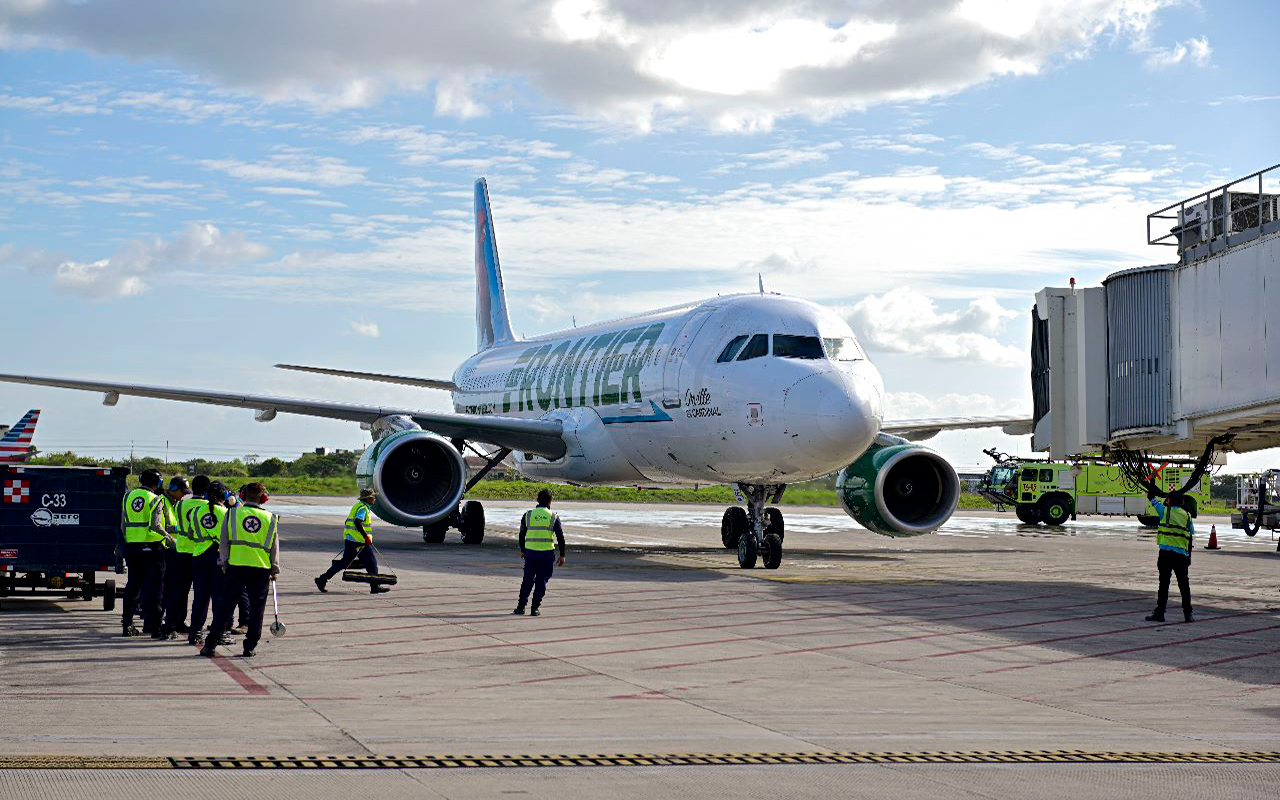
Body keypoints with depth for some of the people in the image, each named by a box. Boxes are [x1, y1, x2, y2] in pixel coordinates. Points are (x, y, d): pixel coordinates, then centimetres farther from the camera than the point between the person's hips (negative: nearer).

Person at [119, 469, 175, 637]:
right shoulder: (155, 500, -8)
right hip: (151, 547, -6)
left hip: (131, 546, 6)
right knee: (154, 585, 0)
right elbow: (155, 525, -19)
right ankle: (152, 624, -2)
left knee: (133, 584, 14)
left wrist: (127, 541, 18)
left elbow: (123, 525, 9)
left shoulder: (128, 496, 9)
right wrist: (168, 538, -6)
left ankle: (127, 623, 15)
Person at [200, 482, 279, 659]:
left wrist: (224, 562, 9)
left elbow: (223, 541, 2)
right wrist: (274, 570, 16)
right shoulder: (270, 518, 7)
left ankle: (210, 645, 2)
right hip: (262, 568, 0)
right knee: (256, 608, 7)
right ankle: (250, 647, 7)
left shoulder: (232, 513, 3)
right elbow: (275, 548, 10)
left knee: (226, 604, 3)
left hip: (236, 565, 0)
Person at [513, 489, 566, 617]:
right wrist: (562, 556, 6)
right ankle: (534, 608, 3)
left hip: (530, 553, 2)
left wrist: (522, 550, 27)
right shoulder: (553, 516, -1)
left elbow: (522, 535, 13)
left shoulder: (528, 515, 4)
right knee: (541, 581, 6)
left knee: (528, 580, 12)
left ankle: (521, 606, 8)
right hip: (547, 553, -2)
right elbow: (560, 537, -1)